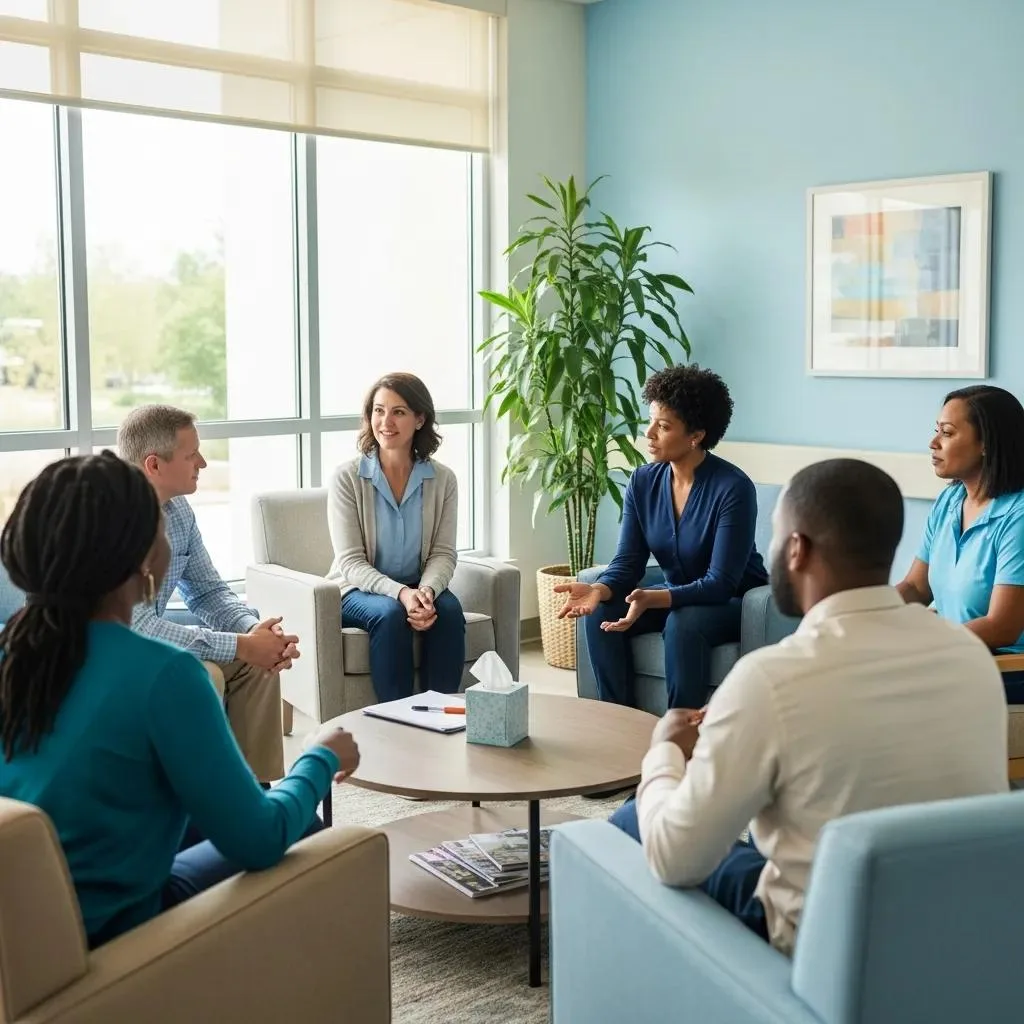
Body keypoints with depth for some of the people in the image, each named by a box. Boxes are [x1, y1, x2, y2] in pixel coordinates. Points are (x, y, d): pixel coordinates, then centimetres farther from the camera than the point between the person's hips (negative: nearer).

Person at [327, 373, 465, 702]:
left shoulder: (442, 480, -1)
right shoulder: (347, 477, -9)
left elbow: (443, 554, -3)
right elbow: (351, 563, -13)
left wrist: (427, 591, -26)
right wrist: (401, 593, -30)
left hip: (419, 588, 2)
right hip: (359, 591, -2)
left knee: (449, 609, -29)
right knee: (390, 613, -33)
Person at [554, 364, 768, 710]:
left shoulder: (733, 488, -25)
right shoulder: (643, 482, -6)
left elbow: (720, 583, -29)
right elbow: (628, 562, -8)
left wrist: (652, 599, -43)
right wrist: (599, 590, -32)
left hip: (735, 602, -5)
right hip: (677, 597, 6)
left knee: (682, 623, -36)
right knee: (600, 614, -18)